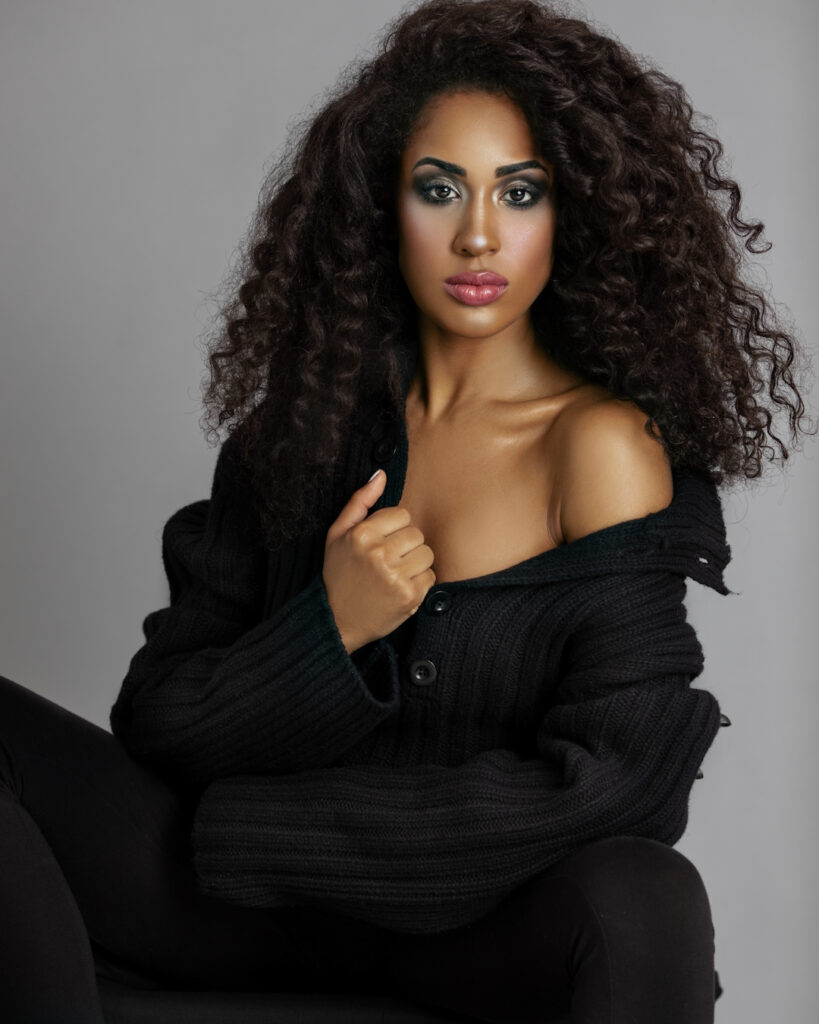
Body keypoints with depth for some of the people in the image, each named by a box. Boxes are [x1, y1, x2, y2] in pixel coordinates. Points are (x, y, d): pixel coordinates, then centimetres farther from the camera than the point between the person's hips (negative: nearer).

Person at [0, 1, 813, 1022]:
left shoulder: (604, 444, -9)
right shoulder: (313, 417, 1)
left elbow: (603, 788, -17)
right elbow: (154, 723, -1)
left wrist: (245, 826, -13)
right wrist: (329, 633, -21)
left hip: (486, 923, -4)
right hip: (265, 896, 4)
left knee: (642, 901, -38)